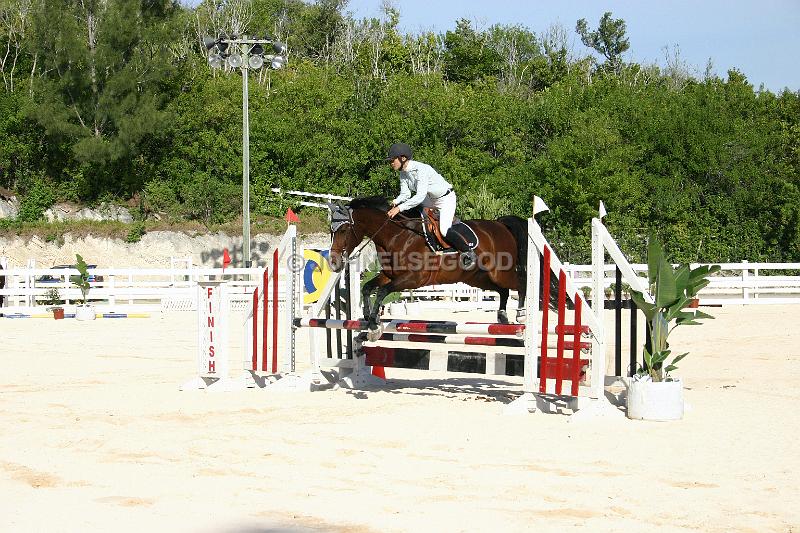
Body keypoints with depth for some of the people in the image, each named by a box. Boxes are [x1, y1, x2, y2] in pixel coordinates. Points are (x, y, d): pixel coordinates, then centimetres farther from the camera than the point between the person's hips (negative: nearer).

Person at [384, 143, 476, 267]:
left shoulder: (421, 169, -34)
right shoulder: (403, 173, -7)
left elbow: (420, 196, -40)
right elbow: (405, 194, -5)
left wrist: (400, 208, -43)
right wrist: (395, 202, -27)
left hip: (446, 199, -9)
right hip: (430, 199, 9)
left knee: (444, 230, -21)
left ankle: (468, 253, -3)